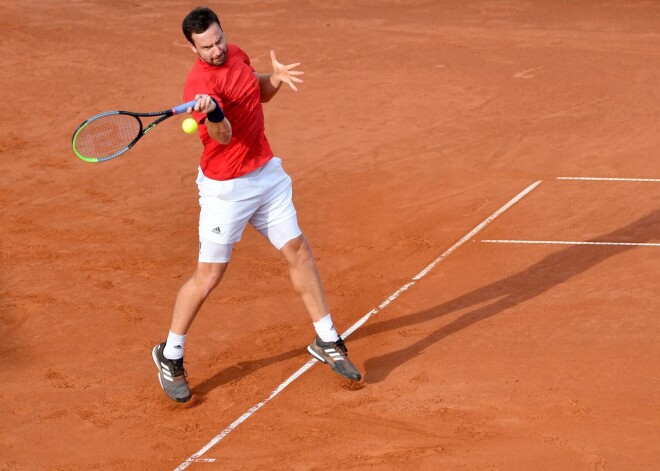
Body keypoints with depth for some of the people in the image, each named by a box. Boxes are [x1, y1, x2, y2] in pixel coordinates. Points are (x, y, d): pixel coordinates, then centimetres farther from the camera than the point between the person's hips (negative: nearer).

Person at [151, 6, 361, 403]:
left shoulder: (236, 54, 1)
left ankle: (327, 342, 24)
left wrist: (277, 78, -3)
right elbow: (223, 135, -39)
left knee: (299, 251, 11)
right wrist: (212, 113, -61)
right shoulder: (200, 84, -25)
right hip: (227, 188, -8)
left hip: (268, 173, 8)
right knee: (209, 276, -3)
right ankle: (170, 357, 15)